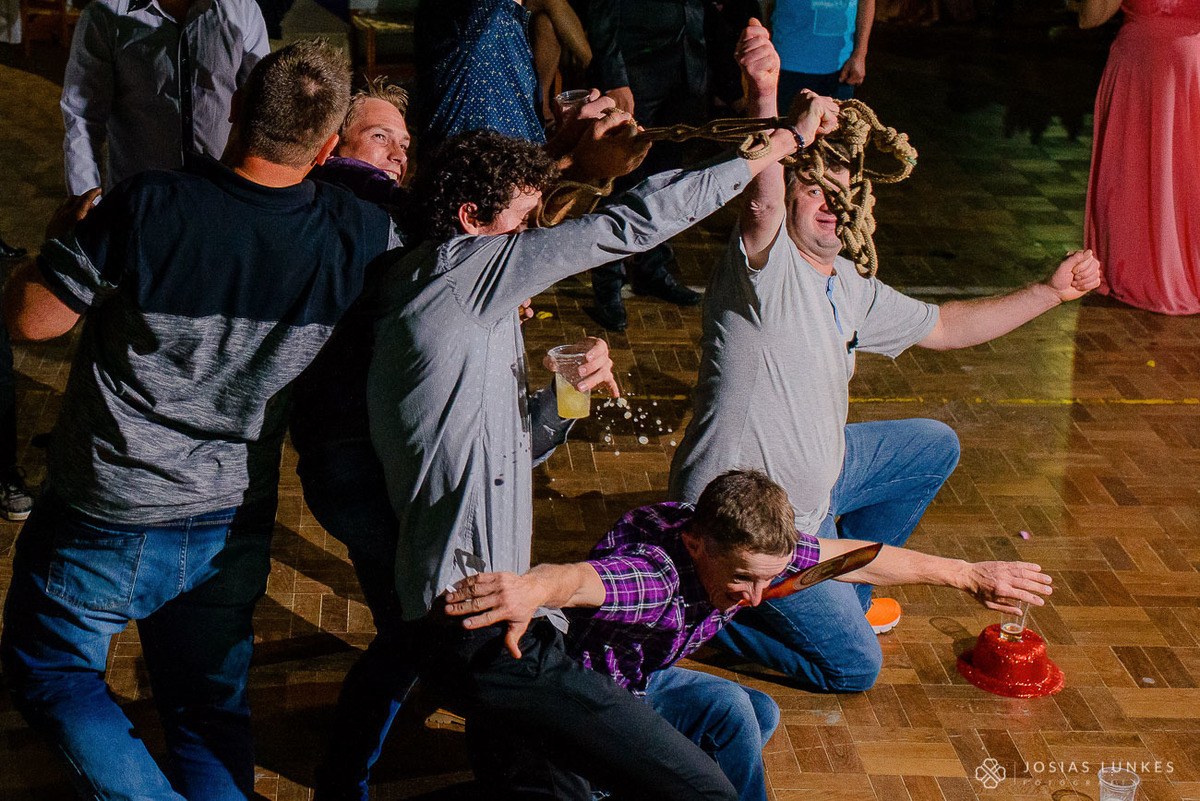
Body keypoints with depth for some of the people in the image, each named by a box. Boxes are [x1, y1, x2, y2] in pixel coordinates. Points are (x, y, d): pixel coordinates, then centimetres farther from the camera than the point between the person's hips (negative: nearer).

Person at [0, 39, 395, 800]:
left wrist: (72, 235, 6)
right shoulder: (360, 234, -15)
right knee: (211, 709, 20)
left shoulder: (144, 209, -24)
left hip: (110, 523, -3)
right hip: (235, 525, 3)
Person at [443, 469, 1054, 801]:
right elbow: (580, 579, -61)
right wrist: (531, 590, -86)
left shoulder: (750, 551, -16)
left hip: (646, 679, 8)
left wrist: (968, 575, -2)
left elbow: (855, 559, -7)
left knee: (761, 713, -4)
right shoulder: (655, 573, -39)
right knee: (726, 707, -23)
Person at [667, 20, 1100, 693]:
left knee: (933, 447, 22)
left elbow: (941, 326, 20)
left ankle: (847, 586, 31)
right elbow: (760, 206, -44)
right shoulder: (766, 266, -21)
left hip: (810, 479, 9)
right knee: (854, 667, -7)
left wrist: (1050, 293, 19)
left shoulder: (850, 290, 7)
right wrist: (764, 99, -60)